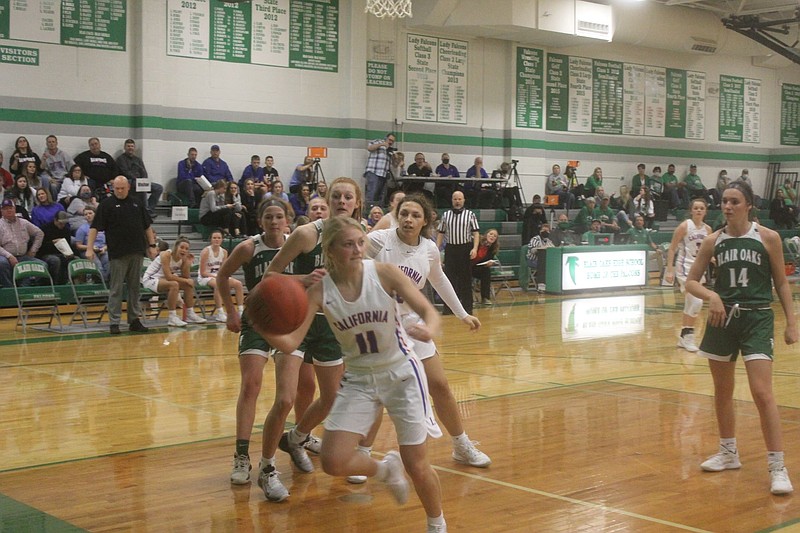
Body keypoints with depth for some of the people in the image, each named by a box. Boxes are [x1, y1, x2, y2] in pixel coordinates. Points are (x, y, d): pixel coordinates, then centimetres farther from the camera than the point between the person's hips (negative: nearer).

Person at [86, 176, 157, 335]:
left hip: (137, 252, 4)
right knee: (116, 289, -2)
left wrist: (152, 245, 12)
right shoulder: (107, 204, 0)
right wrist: (89, 248, -12)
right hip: (118, 254, -4)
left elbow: (147, 226, 18)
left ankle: (134, 320, 16)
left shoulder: (137, 203, 13)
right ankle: (114, 322, 2)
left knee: (135, 287, 9)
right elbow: (95, 227, -4)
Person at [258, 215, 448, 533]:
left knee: (417, 467, -2)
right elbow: (290, 343, -17)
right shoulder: (320, 291, -12)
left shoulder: (384, 273, -16)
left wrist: (429, 329, -41)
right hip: (358, 379, 2)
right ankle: (385, 469, 25)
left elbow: (429, 311, -17)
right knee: (333, 462, -8)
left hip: (401, 374, -2)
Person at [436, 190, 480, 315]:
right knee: (449, 277, 0)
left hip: (466, 249, -2)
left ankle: (467, 307, 9)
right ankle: (449, 306, 5)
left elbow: (476, 233, -2)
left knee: (466, 279, 2)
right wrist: (436, 249, 4)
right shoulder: (445, 215, 10)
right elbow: (441, 233, 12)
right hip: (450, 248, 2)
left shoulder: (470, 215, 2)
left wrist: (475, 248, -15)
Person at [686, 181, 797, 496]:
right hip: (722, 318, 4)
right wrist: (711, 296, -14)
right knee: (722, 391, 13)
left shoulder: (767, 238, -4)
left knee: (762, 392, -13)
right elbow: (691, 281, 6)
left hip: (756, 319, -4)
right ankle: (729, 453, 32)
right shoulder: (714, 241, 3)